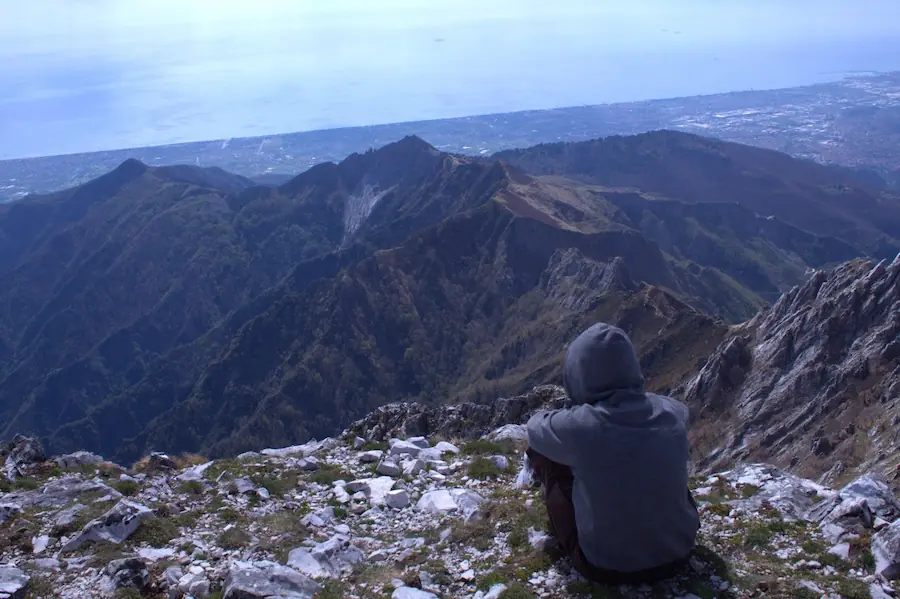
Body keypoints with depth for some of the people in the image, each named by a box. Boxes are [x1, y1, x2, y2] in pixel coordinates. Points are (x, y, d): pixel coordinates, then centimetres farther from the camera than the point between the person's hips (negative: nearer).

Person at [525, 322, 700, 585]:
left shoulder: (578, 426, -26)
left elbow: (535, 426, -2)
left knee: (540, 450, 8)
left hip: (606, 567, -3)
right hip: (678, 553, 4)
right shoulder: (674, 412, -14)